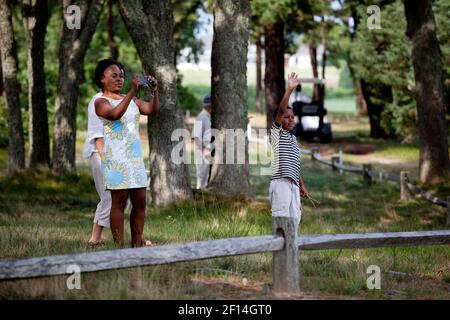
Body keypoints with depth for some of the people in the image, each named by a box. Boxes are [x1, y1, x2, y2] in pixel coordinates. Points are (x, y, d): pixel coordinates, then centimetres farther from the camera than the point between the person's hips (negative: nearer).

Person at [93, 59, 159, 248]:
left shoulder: (132, 100, 16)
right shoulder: (101, 102, -3)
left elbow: (152, 110, 1)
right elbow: (115, 114, -25)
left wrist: (154, 92, -17)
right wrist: (132, 91, -32)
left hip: (135, 156, 6)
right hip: (116, 156, -6)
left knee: (140, 201, 4)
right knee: (119, 201, -6)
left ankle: (137, 244, 10)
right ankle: (119, 247, -3)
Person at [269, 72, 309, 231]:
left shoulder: (293, 138, 22)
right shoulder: (277, 132, 1)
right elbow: (281, 110, -14)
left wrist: (302, 185, 20)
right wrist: (289, 90, -23)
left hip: (293, 184, 8)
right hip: (280, 182, -8)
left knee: (295, 216, 6)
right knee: (282, 217, -12)